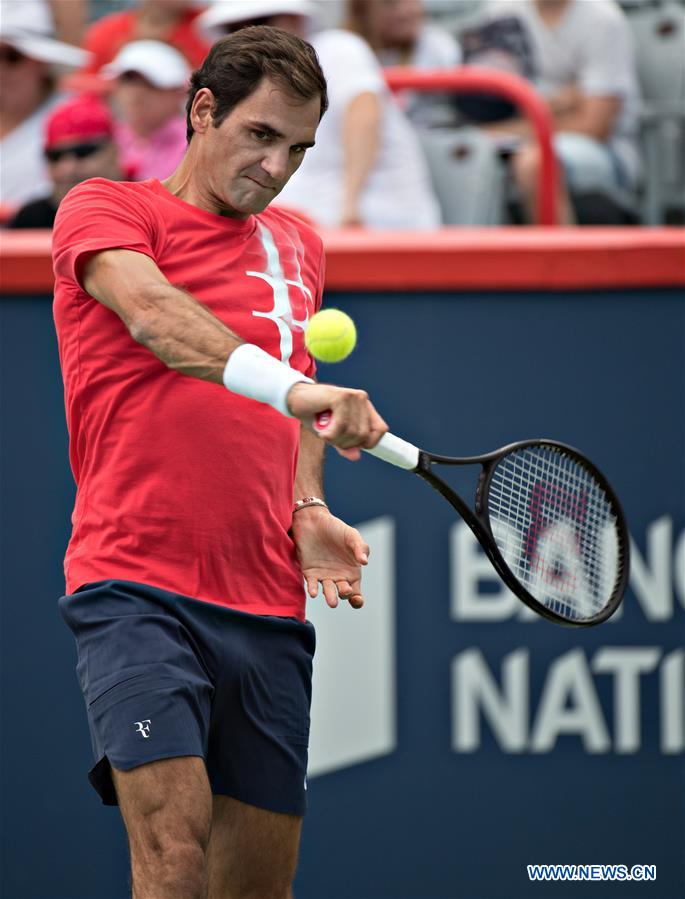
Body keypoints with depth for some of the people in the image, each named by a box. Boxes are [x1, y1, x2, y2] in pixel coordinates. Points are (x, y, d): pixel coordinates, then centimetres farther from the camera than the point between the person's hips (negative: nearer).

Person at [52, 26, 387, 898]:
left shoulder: (297, 247, 21)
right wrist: (292, 386, -36)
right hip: (138, 589, -6)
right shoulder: (103, 208, 1)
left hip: (269, 608, 6)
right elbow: (156, 315, -20)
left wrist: (307, 511, 9)